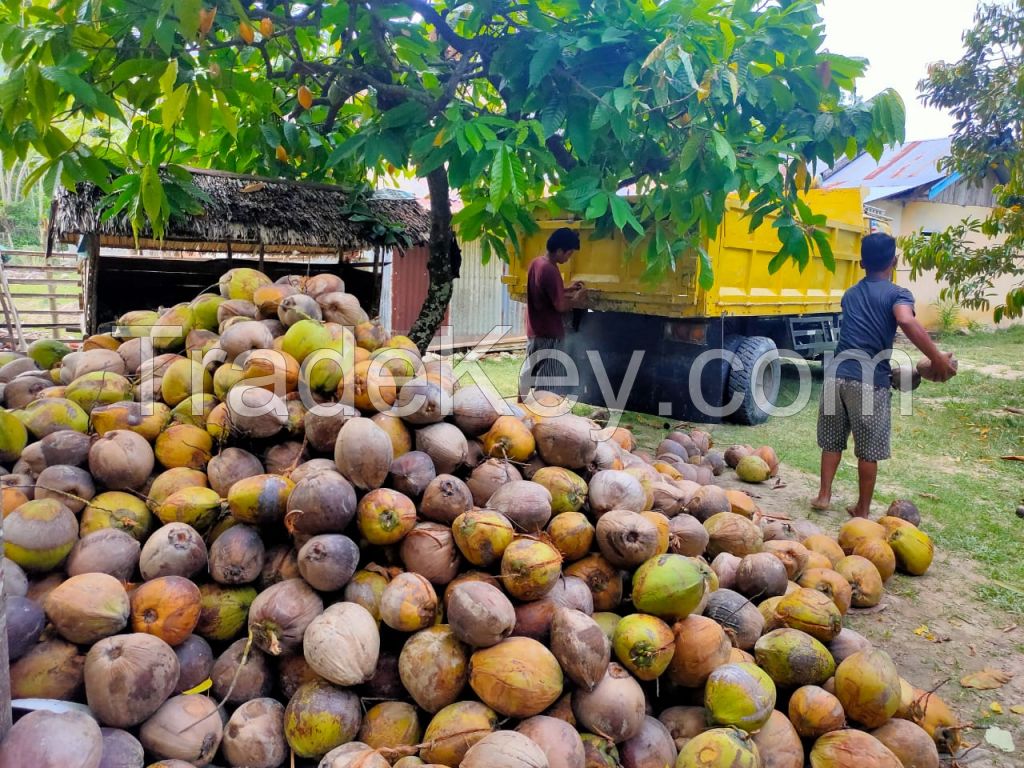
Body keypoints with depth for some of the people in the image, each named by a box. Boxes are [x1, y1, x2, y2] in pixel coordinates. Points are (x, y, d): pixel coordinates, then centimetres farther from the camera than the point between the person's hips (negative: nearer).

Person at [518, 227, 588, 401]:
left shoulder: (536, 263, 5)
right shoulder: (550, 271, -23)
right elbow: (560, 306, -23)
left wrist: (568, 289, 13)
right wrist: (576, 300, -6)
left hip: (534, 330, 9)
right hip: (548, 334, -9)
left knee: (529, 372, 18)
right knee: (549, 378, 0)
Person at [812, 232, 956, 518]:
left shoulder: (850, 295, 17)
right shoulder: (898, 294, -2)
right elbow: (907, 322, -24)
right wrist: (937, 359, -17)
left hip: (837, 373, 5)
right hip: (870, 380, -4)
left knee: (832, 441, 19)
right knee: (868, 451, 9)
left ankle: (823, 495, 25)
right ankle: (862, 510, 19)